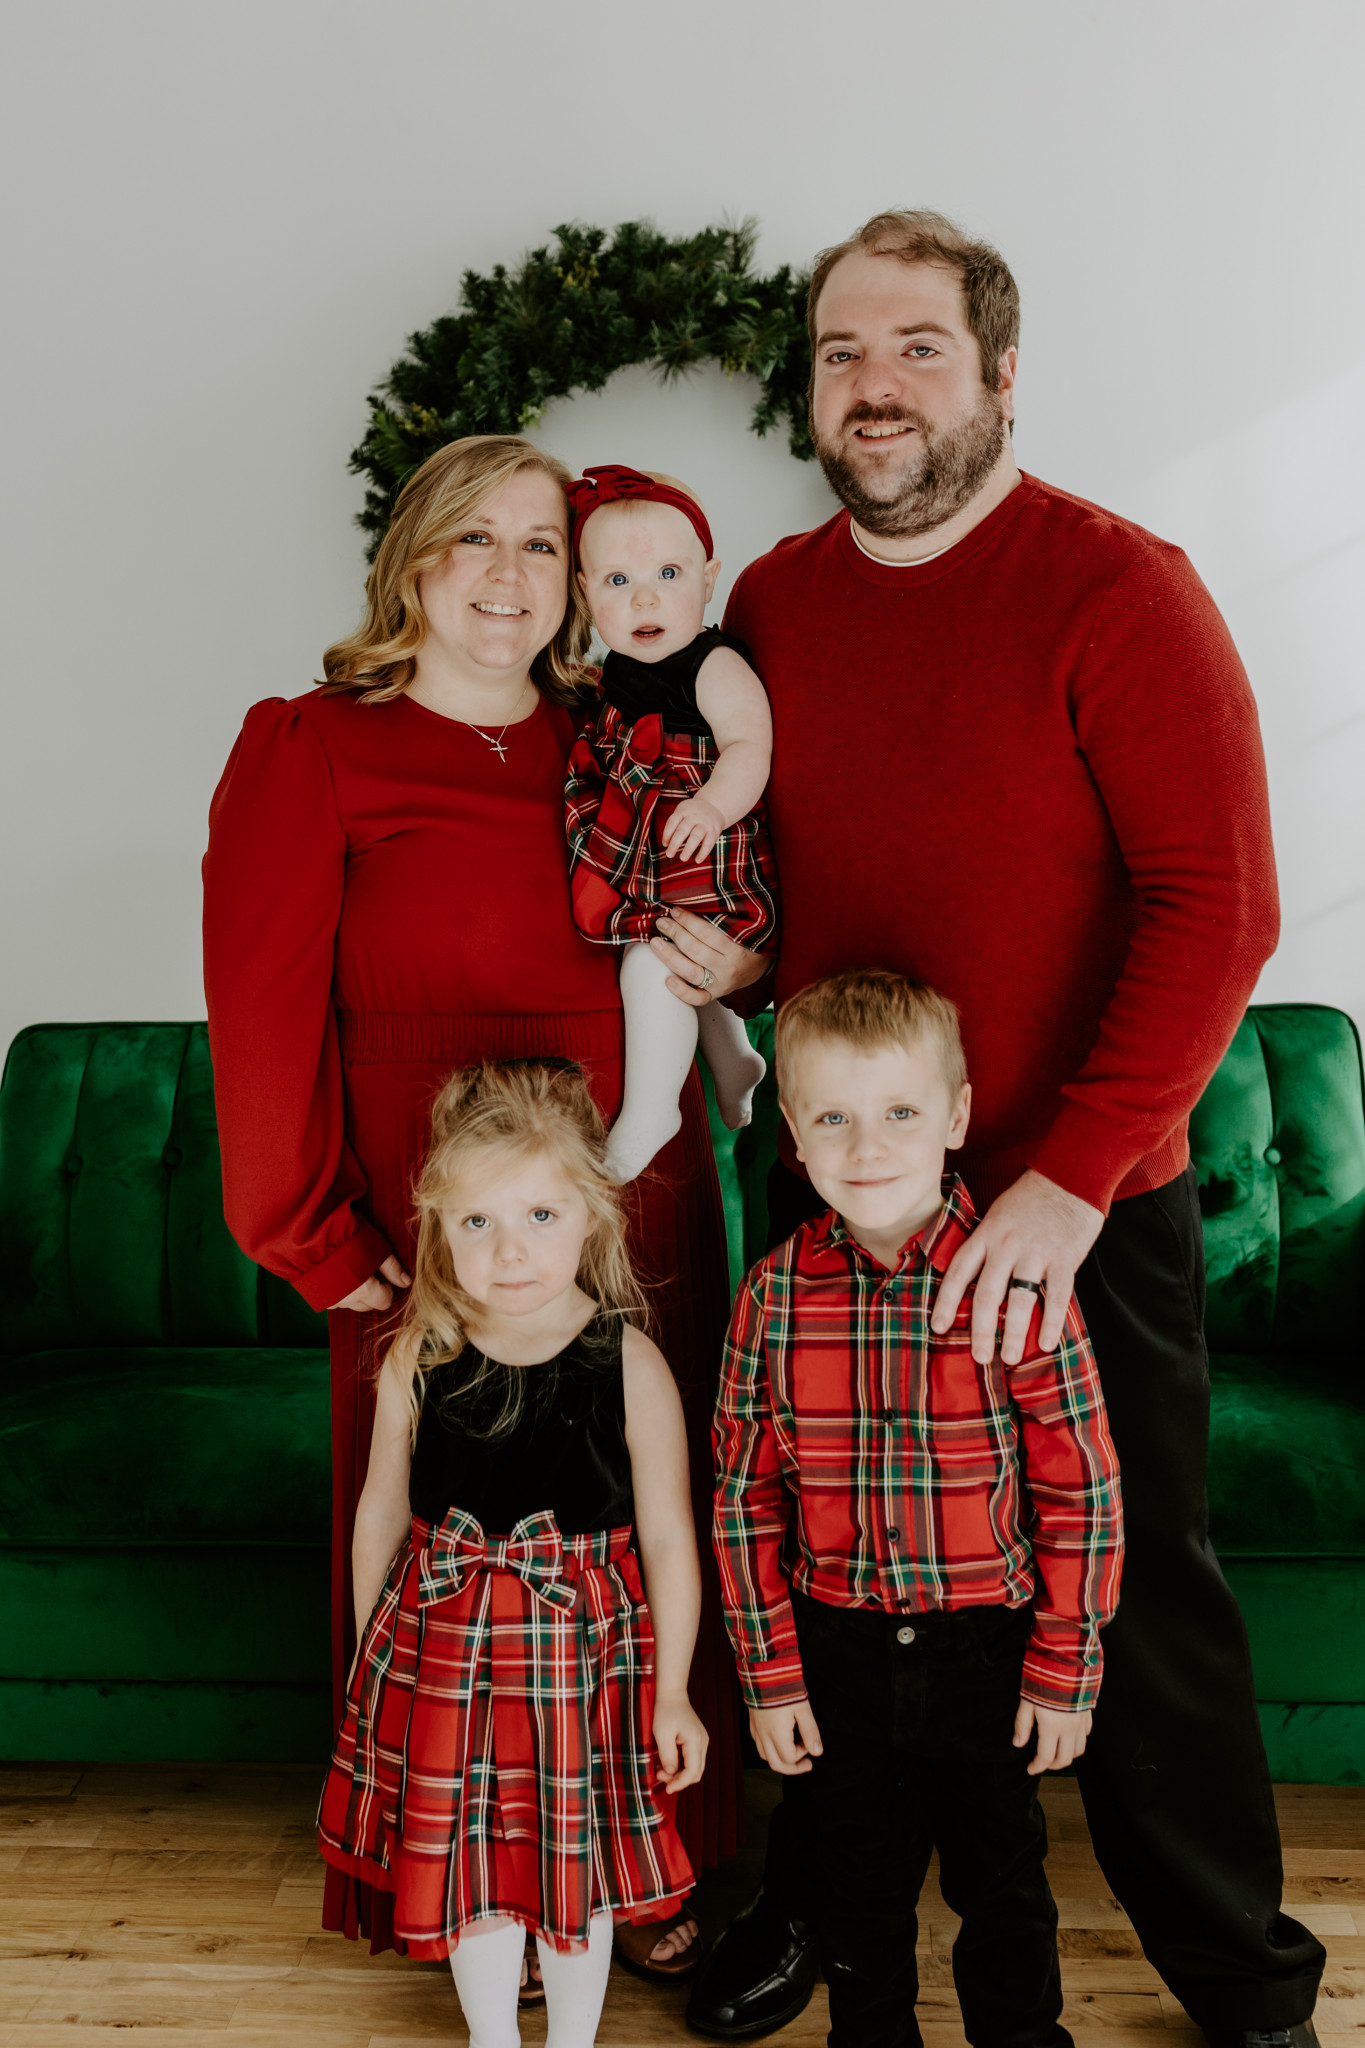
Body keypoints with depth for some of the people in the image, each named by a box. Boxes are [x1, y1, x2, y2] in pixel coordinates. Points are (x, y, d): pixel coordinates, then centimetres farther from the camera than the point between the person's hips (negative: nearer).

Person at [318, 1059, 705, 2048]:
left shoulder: (630, 1366, -16)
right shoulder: (419, 1359, -9)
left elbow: (668, 1537, -8)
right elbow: (384, 1508, 5)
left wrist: (672, 1691, -4)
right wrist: (370, 1646, 12)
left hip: (580, 1645, -2)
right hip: (443, 1642, 2)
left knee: (574, 1866, 15)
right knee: (466, 1858, 18)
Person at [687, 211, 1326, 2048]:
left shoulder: (1118, 591, -13)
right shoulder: (768, 605, 5)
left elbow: (1218, 907, -19)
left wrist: (1071, 1179, -26)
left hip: (1085, 1214, -4)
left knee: (1136, 1599, 9)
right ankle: (811, 1896, 42)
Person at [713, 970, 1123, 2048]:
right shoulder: (777, 1293, -9)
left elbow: (1083, 1490, -9)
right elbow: (745, 1497, -2)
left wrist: (1064, 1672, -6)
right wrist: (770, 1675, -1)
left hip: (987, 1645, -1)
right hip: (838, 1647, 2)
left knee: (1001, 1879, 18)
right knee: (859, 1879, 20)